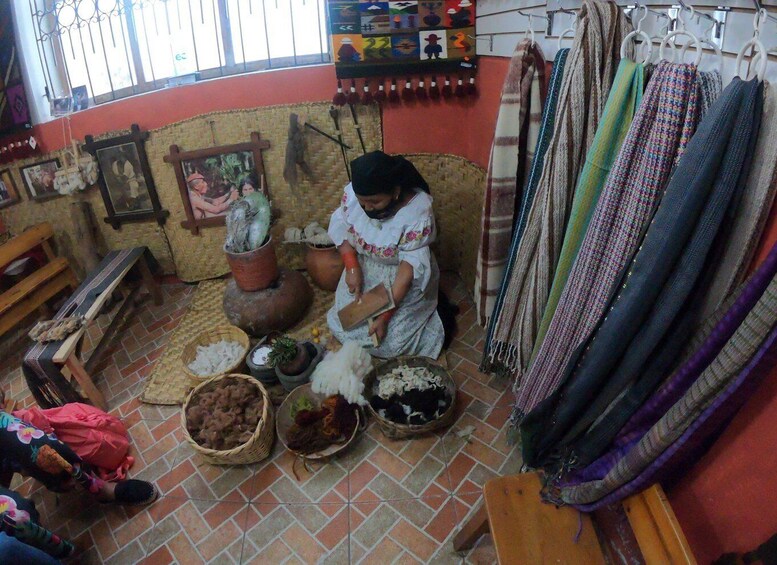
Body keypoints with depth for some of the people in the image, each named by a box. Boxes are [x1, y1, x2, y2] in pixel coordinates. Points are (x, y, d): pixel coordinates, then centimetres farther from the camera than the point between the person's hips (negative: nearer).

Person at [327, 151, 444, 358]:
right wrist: (352, 267, -18)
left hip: (404, 280, -5)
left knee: (388, 344, -11)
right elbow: (340, 228, -3)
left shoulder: (417, 212, -31)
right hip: (364, 271, 5)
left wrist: (385, 316, -28)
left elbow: (409, 269, -28)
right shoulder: (354, 192, -19)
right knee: (340, 327, 0)